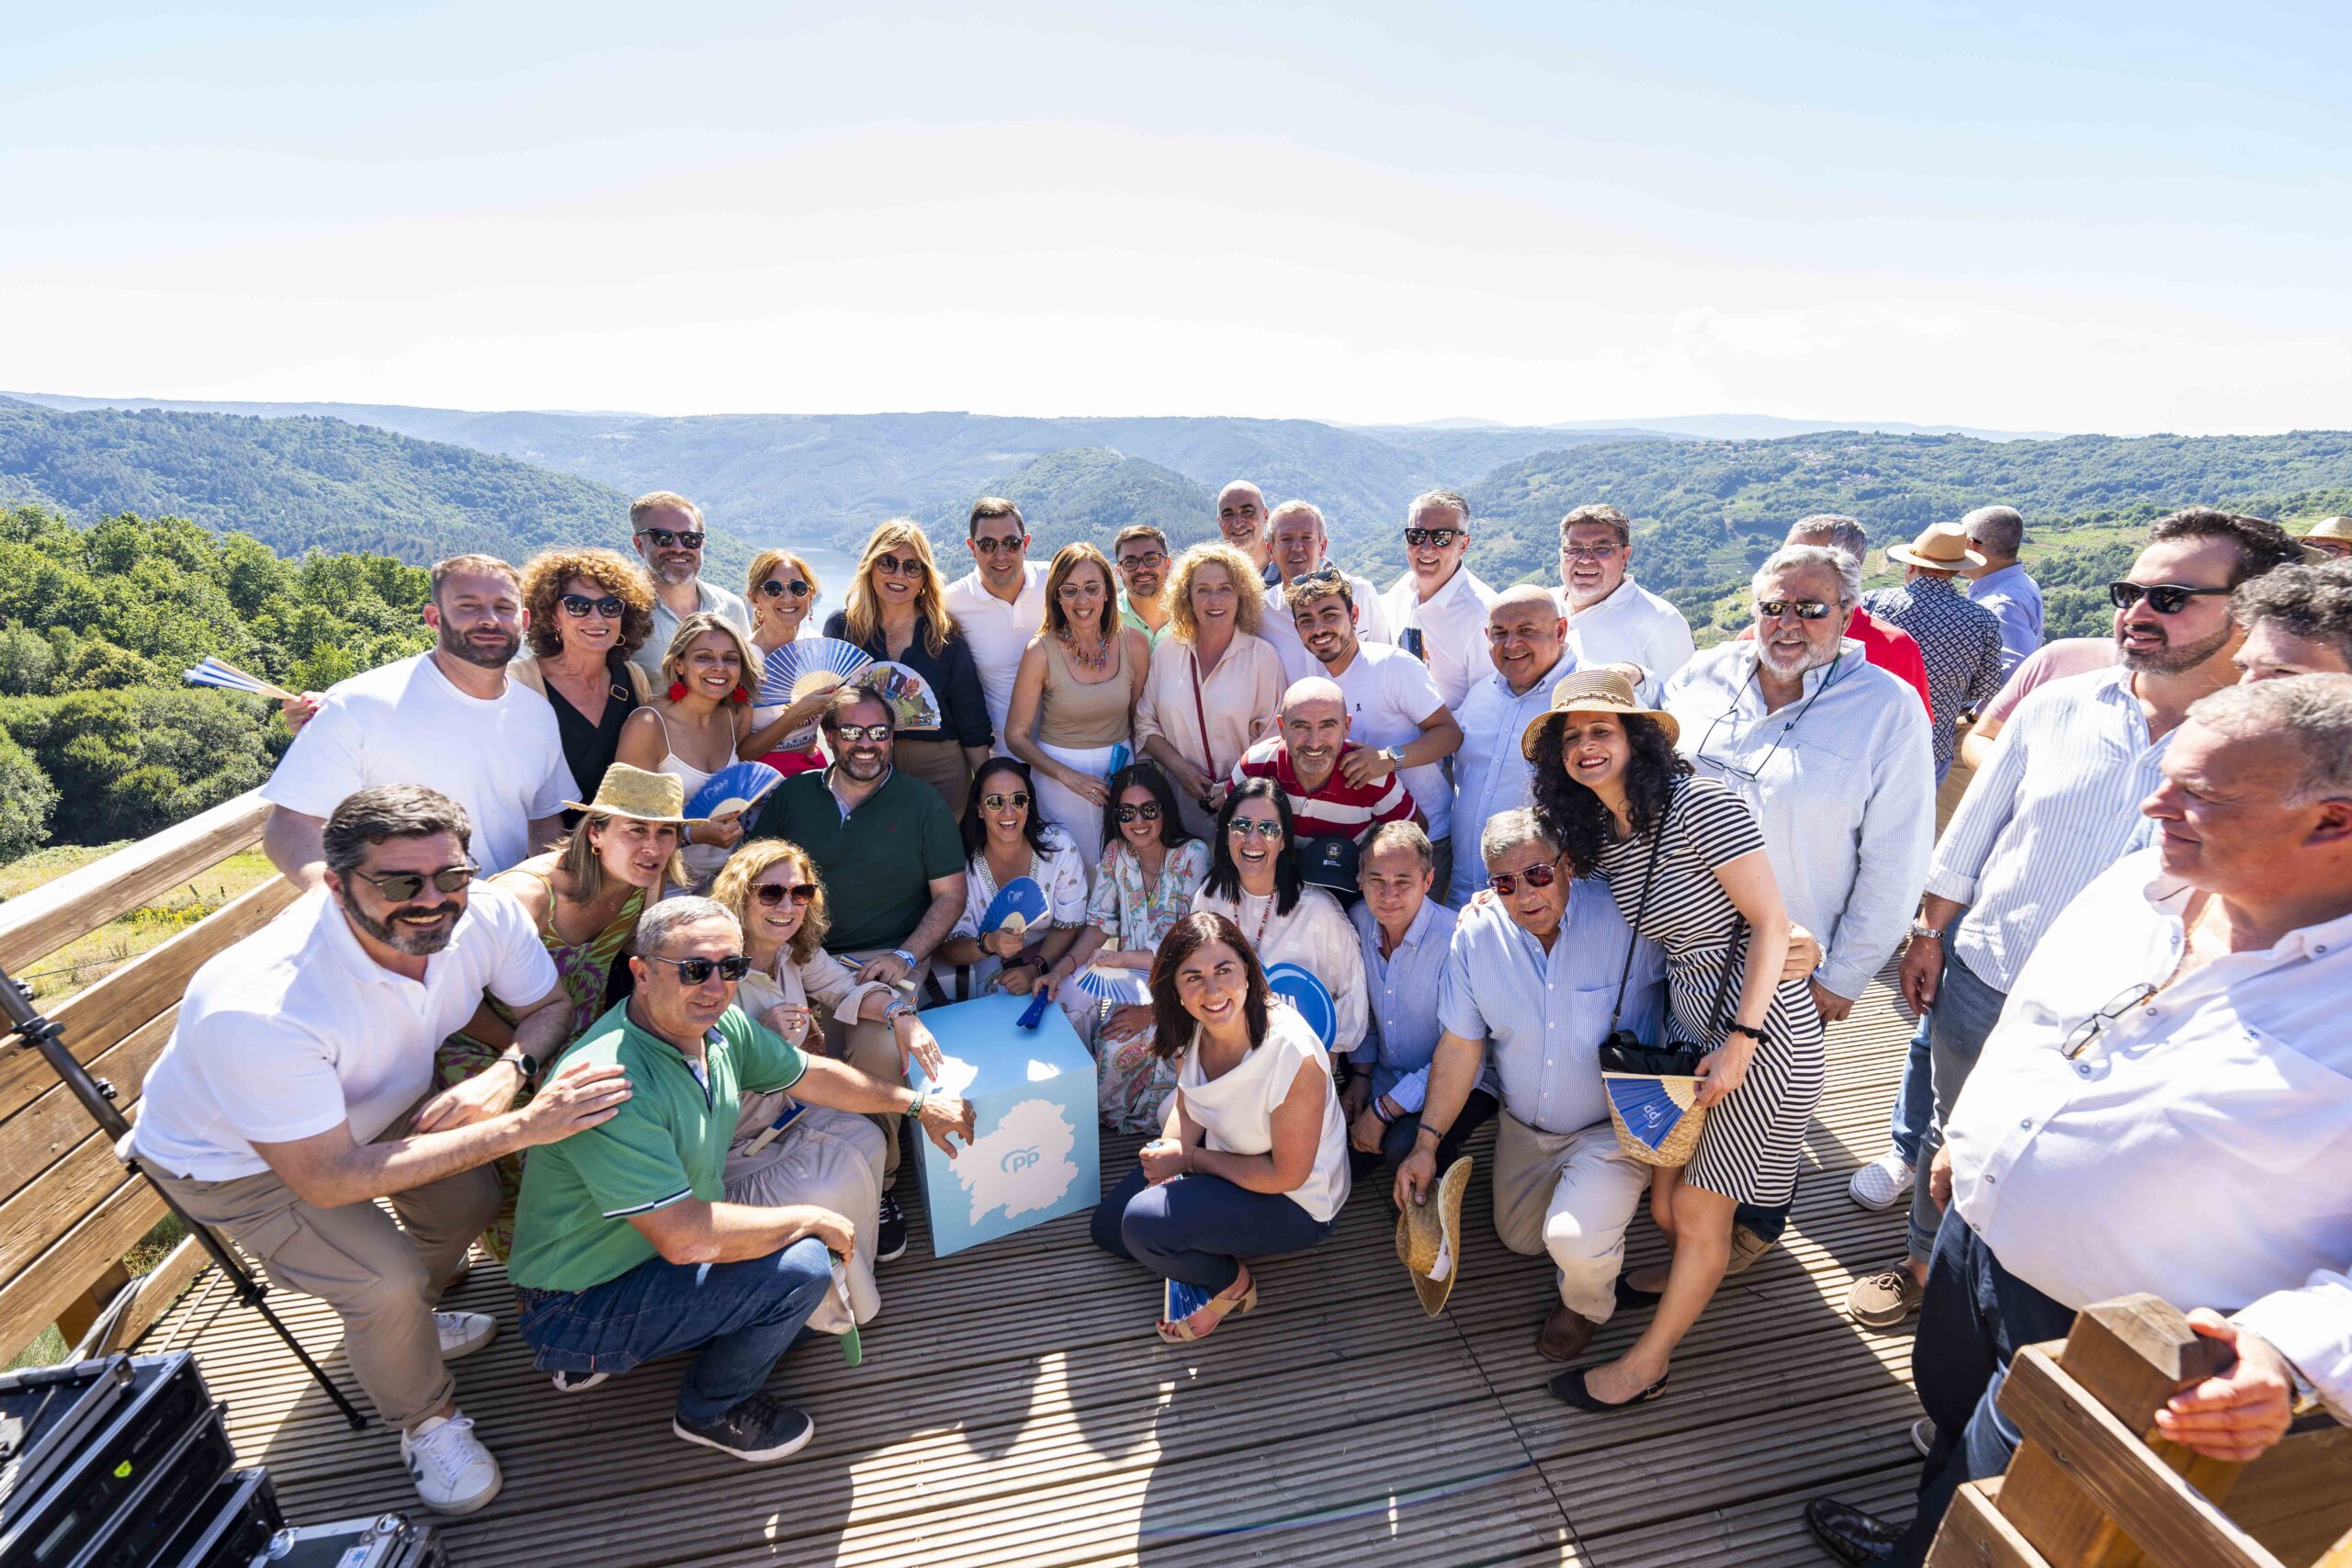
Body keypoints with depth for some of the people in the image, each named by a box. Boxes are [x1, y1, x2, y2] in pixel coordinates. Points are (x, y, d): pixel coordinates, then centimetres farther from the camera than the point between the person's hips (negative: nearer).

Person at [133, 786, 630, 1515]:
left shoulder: (486, 915, -29)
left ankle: (394, 1323, 40)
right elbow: (327, 1180, -34)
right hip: (232, 1159, -5)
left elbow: (549, 1004, -10)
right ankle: (425, 1420, 14)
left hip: (370, 1105, 5)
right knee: (388, 1278, -18)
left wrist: (507, 1076, -32)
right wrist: (522, 1128, -41)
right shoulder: (256, 1008, -42)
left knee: (470, 1200, 7)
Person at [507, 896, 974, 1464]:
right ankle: (713, 1412, 8)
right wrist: (812, 1218, -18)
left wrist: (919, 1104, 15)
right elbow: (685, 1237, -32)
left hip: (662, 1255, 8)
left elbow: (813, 1075, 9)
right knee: (802, 1265, -21)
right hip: (578, 1309, -8)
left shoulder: (722, 1028, -7)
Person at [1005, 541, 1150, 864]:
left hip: (1121, 769, 3)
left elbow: (1140, 719, 7)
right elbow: (1015, 736, -9)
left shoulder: (1134, 644, -6)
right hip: (1060, 772, -3)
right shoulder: (1041, 652, -14)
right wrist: (1068, 776, -18)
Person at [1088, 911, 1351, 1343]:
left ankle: (1232, 1284, 3)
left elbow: (1287, 1175, -24)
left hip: (1295, 1203, -7)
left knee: (1145, 1224, -24)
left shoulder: (1295, 1055, -36)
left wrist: (1190, 1158, -18)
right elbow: (1188, 1106, 2)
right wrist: (1169, 1153, -19)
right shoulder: (1191, 1030, -14)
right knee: (1108, 1229, 9)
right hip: (1224, 1154, 7)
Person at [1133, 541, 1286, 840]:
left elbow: (1273, 737, -7)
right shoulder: (1166, 653, 4)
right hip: (1179, 802, 2)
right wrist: (1179, 767, -8)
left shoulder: (1262, 655, -4)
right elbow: (1145, 723, 6)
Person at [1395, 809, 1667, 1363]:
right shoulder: (1476, 934, -15)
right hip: (1522, 1125, 4)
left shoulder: (1625, 915, -25)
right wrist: (1426, 1143, -8)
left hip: (1615, 1126, -4)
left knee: (1575, 1239, -25)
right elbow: (1460, 1046, -9)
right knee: (1520, 1241, 21)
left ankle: (1586, 1303, 12)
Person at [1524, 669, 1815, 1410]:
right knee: (1664, 1199, 13)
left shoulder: (1699, 804, -19)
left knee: (1699, 1210, 6)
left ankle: (1647, 1363, 24)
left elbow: (1771, 921, -18)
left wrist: (1740, 1042, -21)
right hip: (1687, 1022, 7)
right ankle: (1691, 1281, 46)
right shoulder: (1601, 835, 5)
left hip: (1758, 1022, -7)